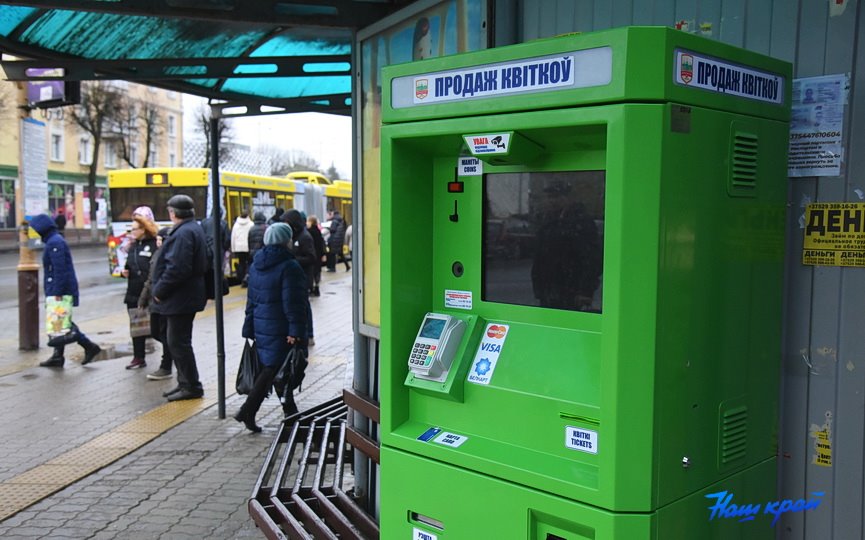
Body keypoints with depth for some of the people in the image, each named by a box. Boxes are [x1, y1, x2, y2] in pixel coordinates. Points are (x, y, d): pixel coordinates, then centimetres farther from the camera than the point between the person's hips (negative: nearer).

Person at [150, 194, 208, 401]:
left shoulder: (183, 233, -20)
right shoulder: (193, 229, 14)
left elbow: (176, 268, -26)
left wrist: (159, 291, -16)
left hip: (180, 298, -10)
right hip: (184, 297, 10)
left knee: (178, 342, -3)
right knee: (177, 341, 17)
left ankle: (192, 386, 4)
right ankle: (185, 383, 24)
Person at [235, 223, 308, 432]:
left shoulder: (255, 265, 10)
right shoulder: (289, 266, -14)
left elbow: (251, 299, 14)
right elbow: (293, 303, -18)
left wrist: (249, 328, 18)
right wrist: (295, 330, -17)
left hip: (261, 326, 8)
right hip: (280, 328, -8)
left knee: (271, 367, 16)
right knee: (272, 369, -4)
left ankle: (290, 410, 28)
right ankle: (248, 410, -10)